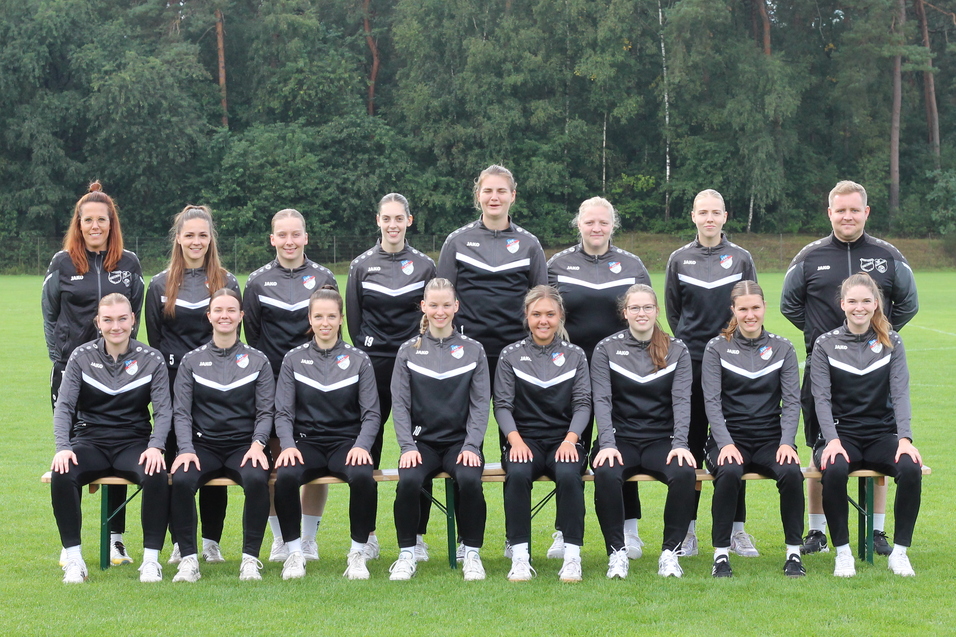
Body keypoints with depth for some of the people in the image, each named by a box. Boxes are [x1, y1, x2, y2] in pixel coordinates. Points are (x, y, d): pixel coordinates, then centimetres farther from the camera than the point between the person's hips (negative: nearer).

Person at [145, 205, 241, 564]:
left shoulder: (227, 283, 8)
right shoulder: (160, 286, 9)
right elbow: (154, 341, 9)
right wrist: (172, 372, -1)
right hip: (173, 385, 0)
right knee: (175, 462, 0)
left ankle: (211, 541, 8)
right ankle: (179, 542, 7)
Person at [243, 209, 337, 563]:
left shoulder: (323, 278, 8)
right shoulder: (258, 282, 6)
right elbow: (252, 335, 7)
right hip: (271, 384, 0)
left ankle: (308, 539, 13)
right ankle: (280, 539, 13)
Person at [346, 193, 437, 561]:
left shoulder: (424, 266, 8)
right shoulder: (361, 266, 7)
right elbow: (353, 320, 9)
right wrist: (365, 359, 3)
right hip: (373, 365, 0)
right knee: (366, 449, 1)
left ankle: (417, 536, 5)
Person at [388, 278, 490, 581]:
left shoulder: (473, 350, 6)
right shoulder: (408, 351, 7)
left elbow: (480, 404, 3)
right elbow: (400, 404, 3)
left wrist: (471, 446, -10)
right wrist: (407, 446, -10)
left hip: (461, 441, 0)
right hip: (422, 442, 0)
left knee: (469, 480, -31)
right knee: (408, 482, -30)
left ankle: (471, 554, -13)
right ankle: (407, 554, -12)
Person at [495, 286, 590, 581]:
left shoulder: (575, 355, 11)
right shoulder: (511, 355, 8)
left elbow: (583, 403, 4)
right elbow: (502, 404, 2)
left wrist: (570, 439, -14)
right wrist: (515, 440, -16)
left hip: (563, 440, 0)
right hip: (524, 439, 0)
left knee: (568, 473, -33)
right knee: (518, 473, -34)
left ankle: (572, 555, -26)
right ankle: (519, 555, -29)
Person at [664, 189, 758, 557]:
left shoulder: (740, 258, 6)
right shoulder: (679, 259, 7)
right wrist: (686, 344, 9)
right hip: (690, 362, 0)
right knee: (690, 444, 1)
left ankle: (736, 529, 7)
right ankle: (687, 530, 6)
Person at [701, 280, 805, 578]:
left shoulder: (782, 348, 9)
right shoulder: (717, 348, 3)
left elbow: (792, 401, 4)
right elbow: (712, 402, -3)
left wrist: (787, 443, -12)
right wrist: (726, 444, -18)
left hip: (771, 439, 2)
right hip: (730, 438, -1)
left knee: (791, 472, -30)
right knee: (729, 472, -34)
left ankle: (793, 553, -16)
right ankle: (721, 554, -22)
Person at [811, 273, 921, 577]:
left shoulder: (891, 342, 6)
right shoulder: (826, 344, 2)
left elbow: (900, 394, -1)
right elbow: (822, 398, -4)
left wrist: (905, 439, -15)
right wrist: (832, 441, -19)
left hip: (882, 435, 2)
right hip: (842, 434, -1)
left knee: (911, 468, -30)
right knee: (834, 470, -35)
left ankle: (899, 552, -14)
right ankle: (842, 552, -18)